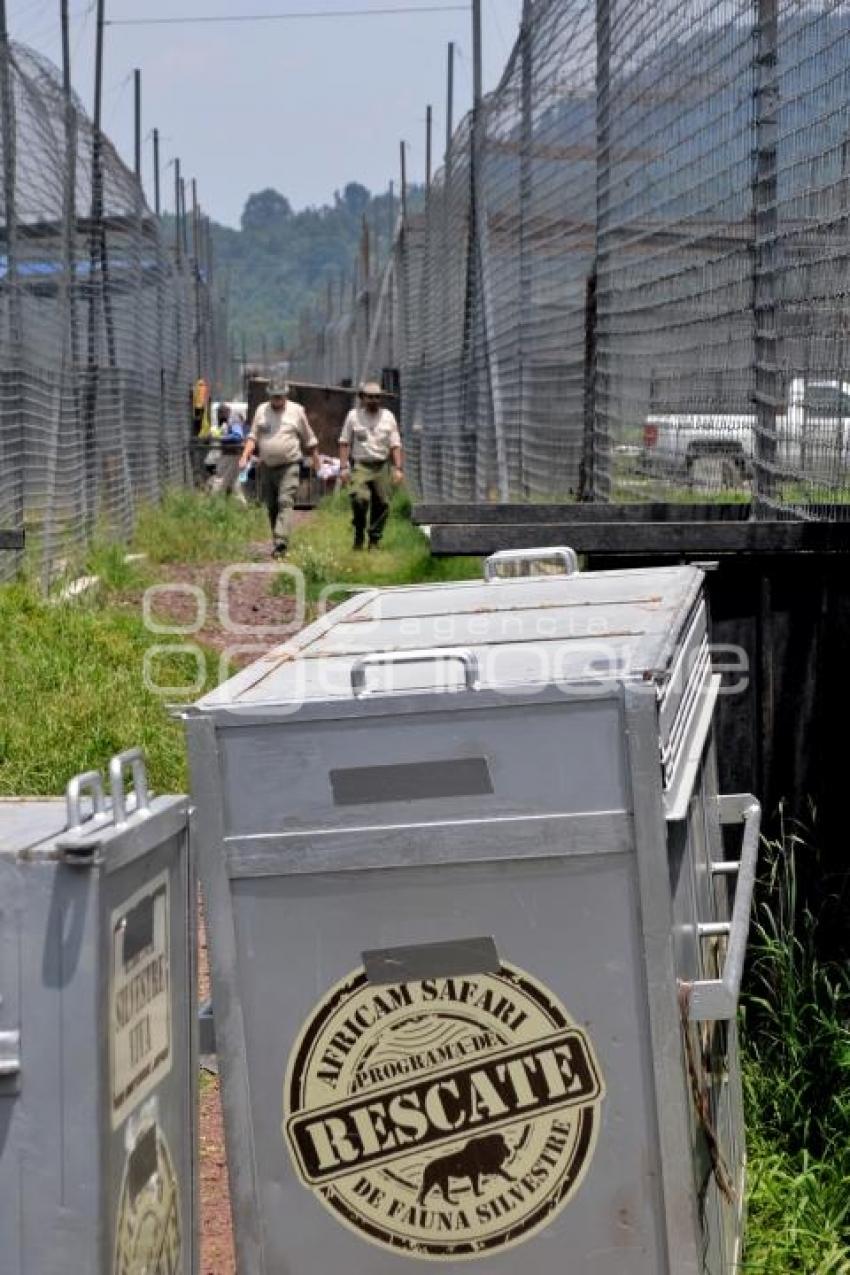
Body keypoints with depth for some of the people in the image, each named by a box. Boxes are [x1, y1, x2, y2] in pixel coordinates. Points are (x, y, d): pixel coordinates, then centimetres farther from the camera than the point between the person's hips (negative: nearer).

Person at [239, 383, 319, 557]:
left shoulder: (297, 411, 2)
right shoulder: (261, 411, 8)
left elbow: (309, 438, 12)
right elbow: (253, 437, 8)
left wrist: (315, 458, 17)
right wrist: (245, 456, -6)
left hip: (289, 466, -4)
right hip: (267, 467, 4)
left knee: (285, 503, -17)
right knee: (271, 507, 9)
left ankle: (281, 542, -27)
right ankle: (277, 542, 20)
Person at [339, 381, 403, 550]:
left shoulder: (388, 417, 10)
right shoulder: (353, 416, 6)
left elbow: (395, 445, 9)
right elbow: (344, 443, 7)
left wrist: (398, 468, -1)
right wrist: (343, 467, -1)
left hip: (382, 467, 2)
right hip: (360, 466, -2)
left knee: (381, 504, -1)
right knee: (360, 499, -21)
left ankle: (374, 540, 12)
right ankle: (359, 534, 0)